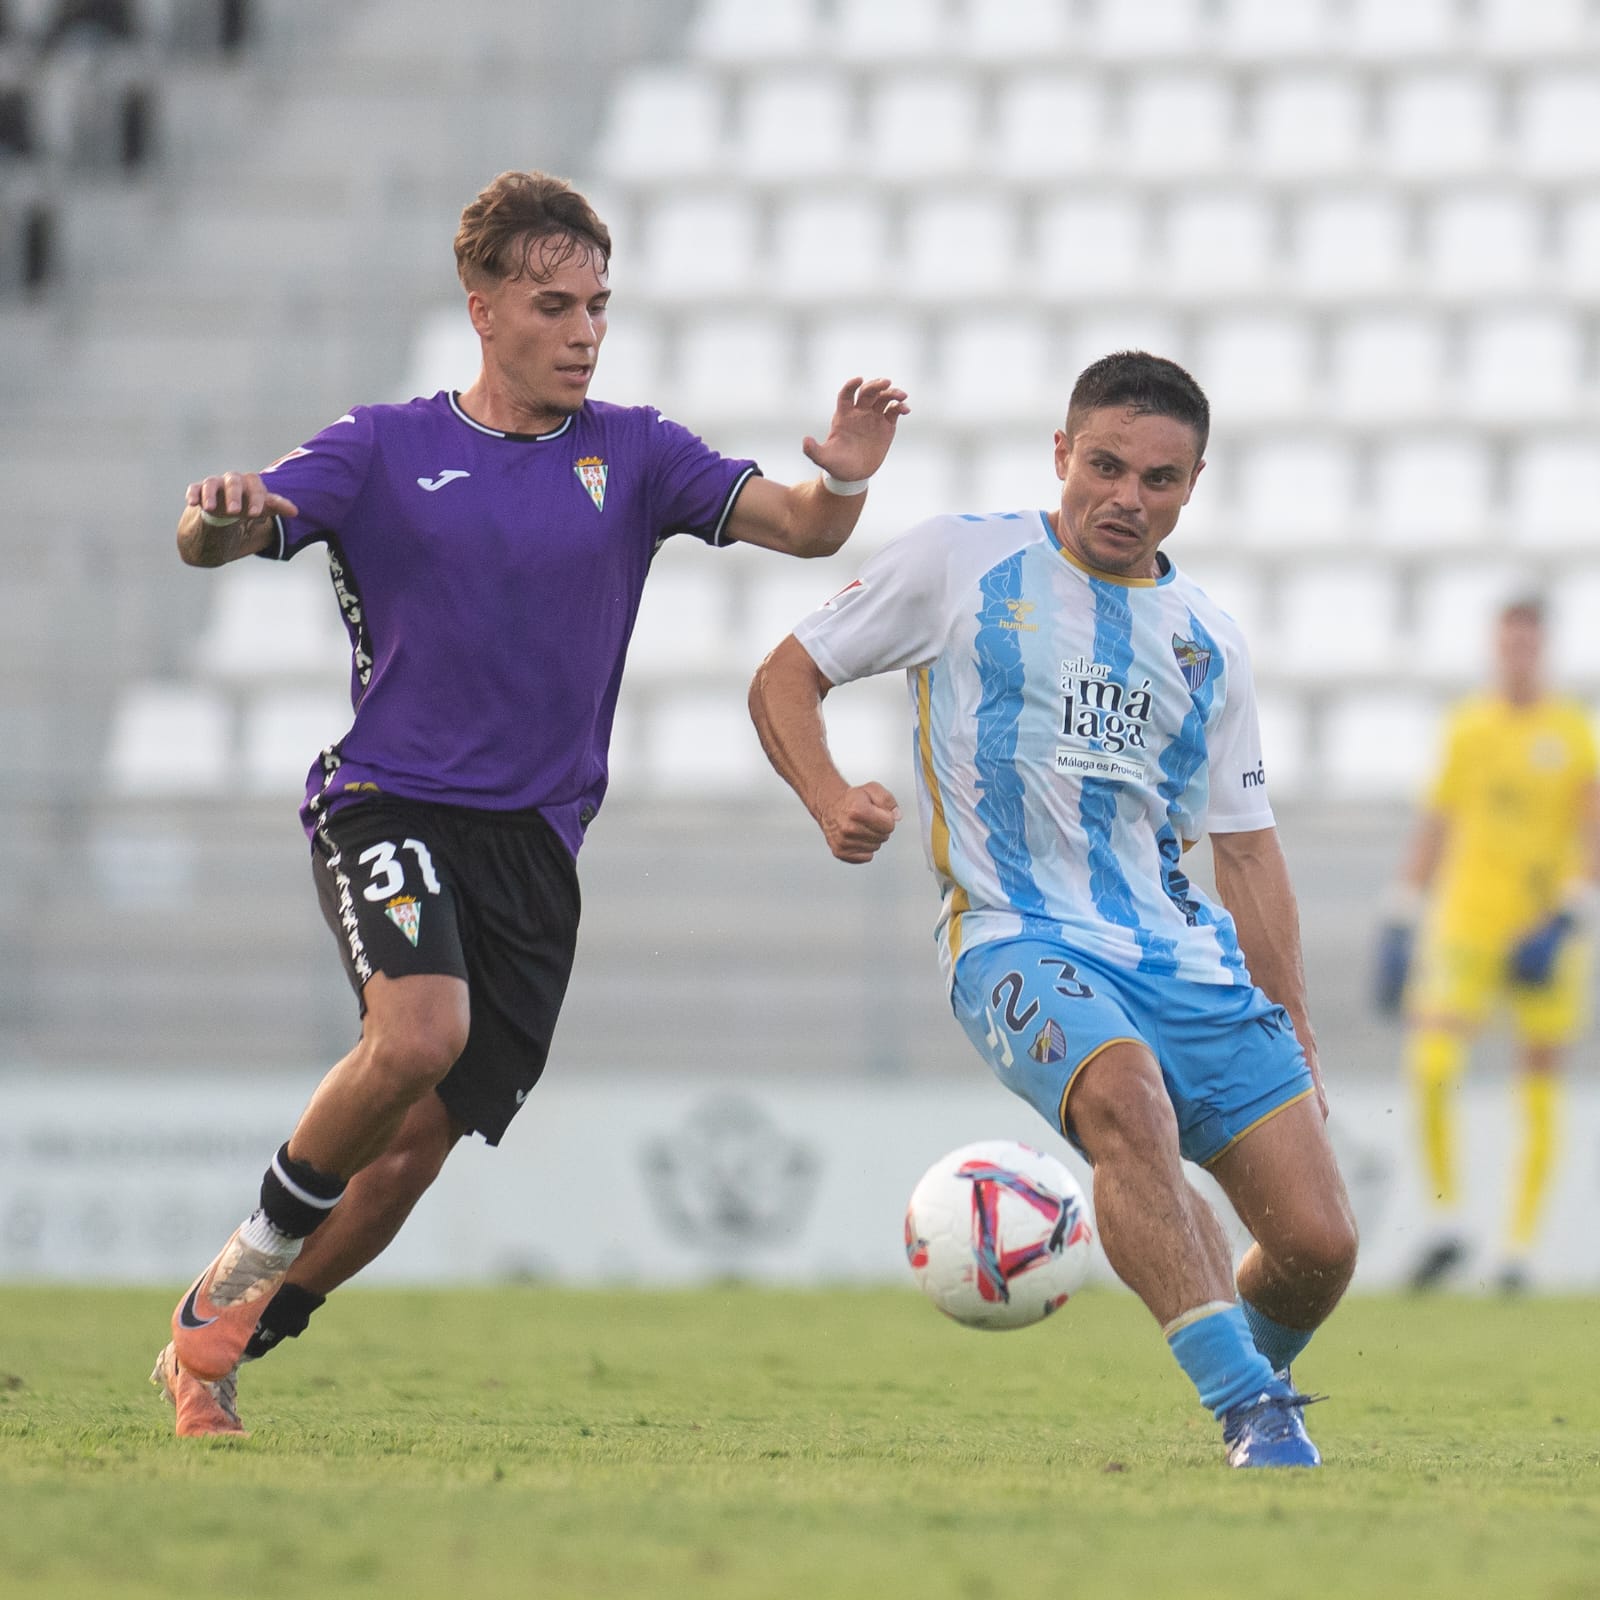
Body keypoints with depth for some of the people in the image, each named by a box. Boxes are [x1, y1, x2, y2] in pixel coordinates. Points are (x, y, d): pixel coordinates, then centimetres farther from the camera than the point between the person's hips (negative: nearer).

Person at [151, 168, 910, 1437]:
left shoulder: (628, 453, 8)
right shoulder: (387, 449, 4)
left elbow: (795, 526, -2)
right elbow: (218, 542, -5)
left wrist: (841, 483, -26)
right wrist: (218, 517, -31)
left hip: (533, 845, 3)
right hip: (388, 803, -3)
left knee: (411, 1149, -1)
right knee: (421, 1031, -31)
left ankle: (216, 1351, 19)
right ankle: (244, 1267, -8)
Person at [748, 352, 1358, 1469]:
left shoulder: (1208, 642, 16)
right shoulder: (961, 563, 4)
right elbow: (785, 680, 9)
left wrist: (1297, 1038, 16)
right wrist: (832, 802, -11)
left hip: (1190, 959, 5)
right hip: (1023, 943, -4)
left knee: (1319, 1243, -9)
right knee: (1123, 1092, -38)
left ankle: (1247, 1386, 25)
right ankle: (1255, 1415, -39)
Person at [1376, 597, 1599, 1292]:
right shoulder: (1466, 727, 8)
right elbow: (1433, 825, 13)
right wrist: (1401, 923, 9)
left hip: (1543, 933, -1)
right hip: (1468, 921, 1)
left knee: (1539, 1091, 1)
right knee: (1429, 1067, -15)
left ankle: (1519, 1246, 7)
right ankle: (1445, 1221, -3)